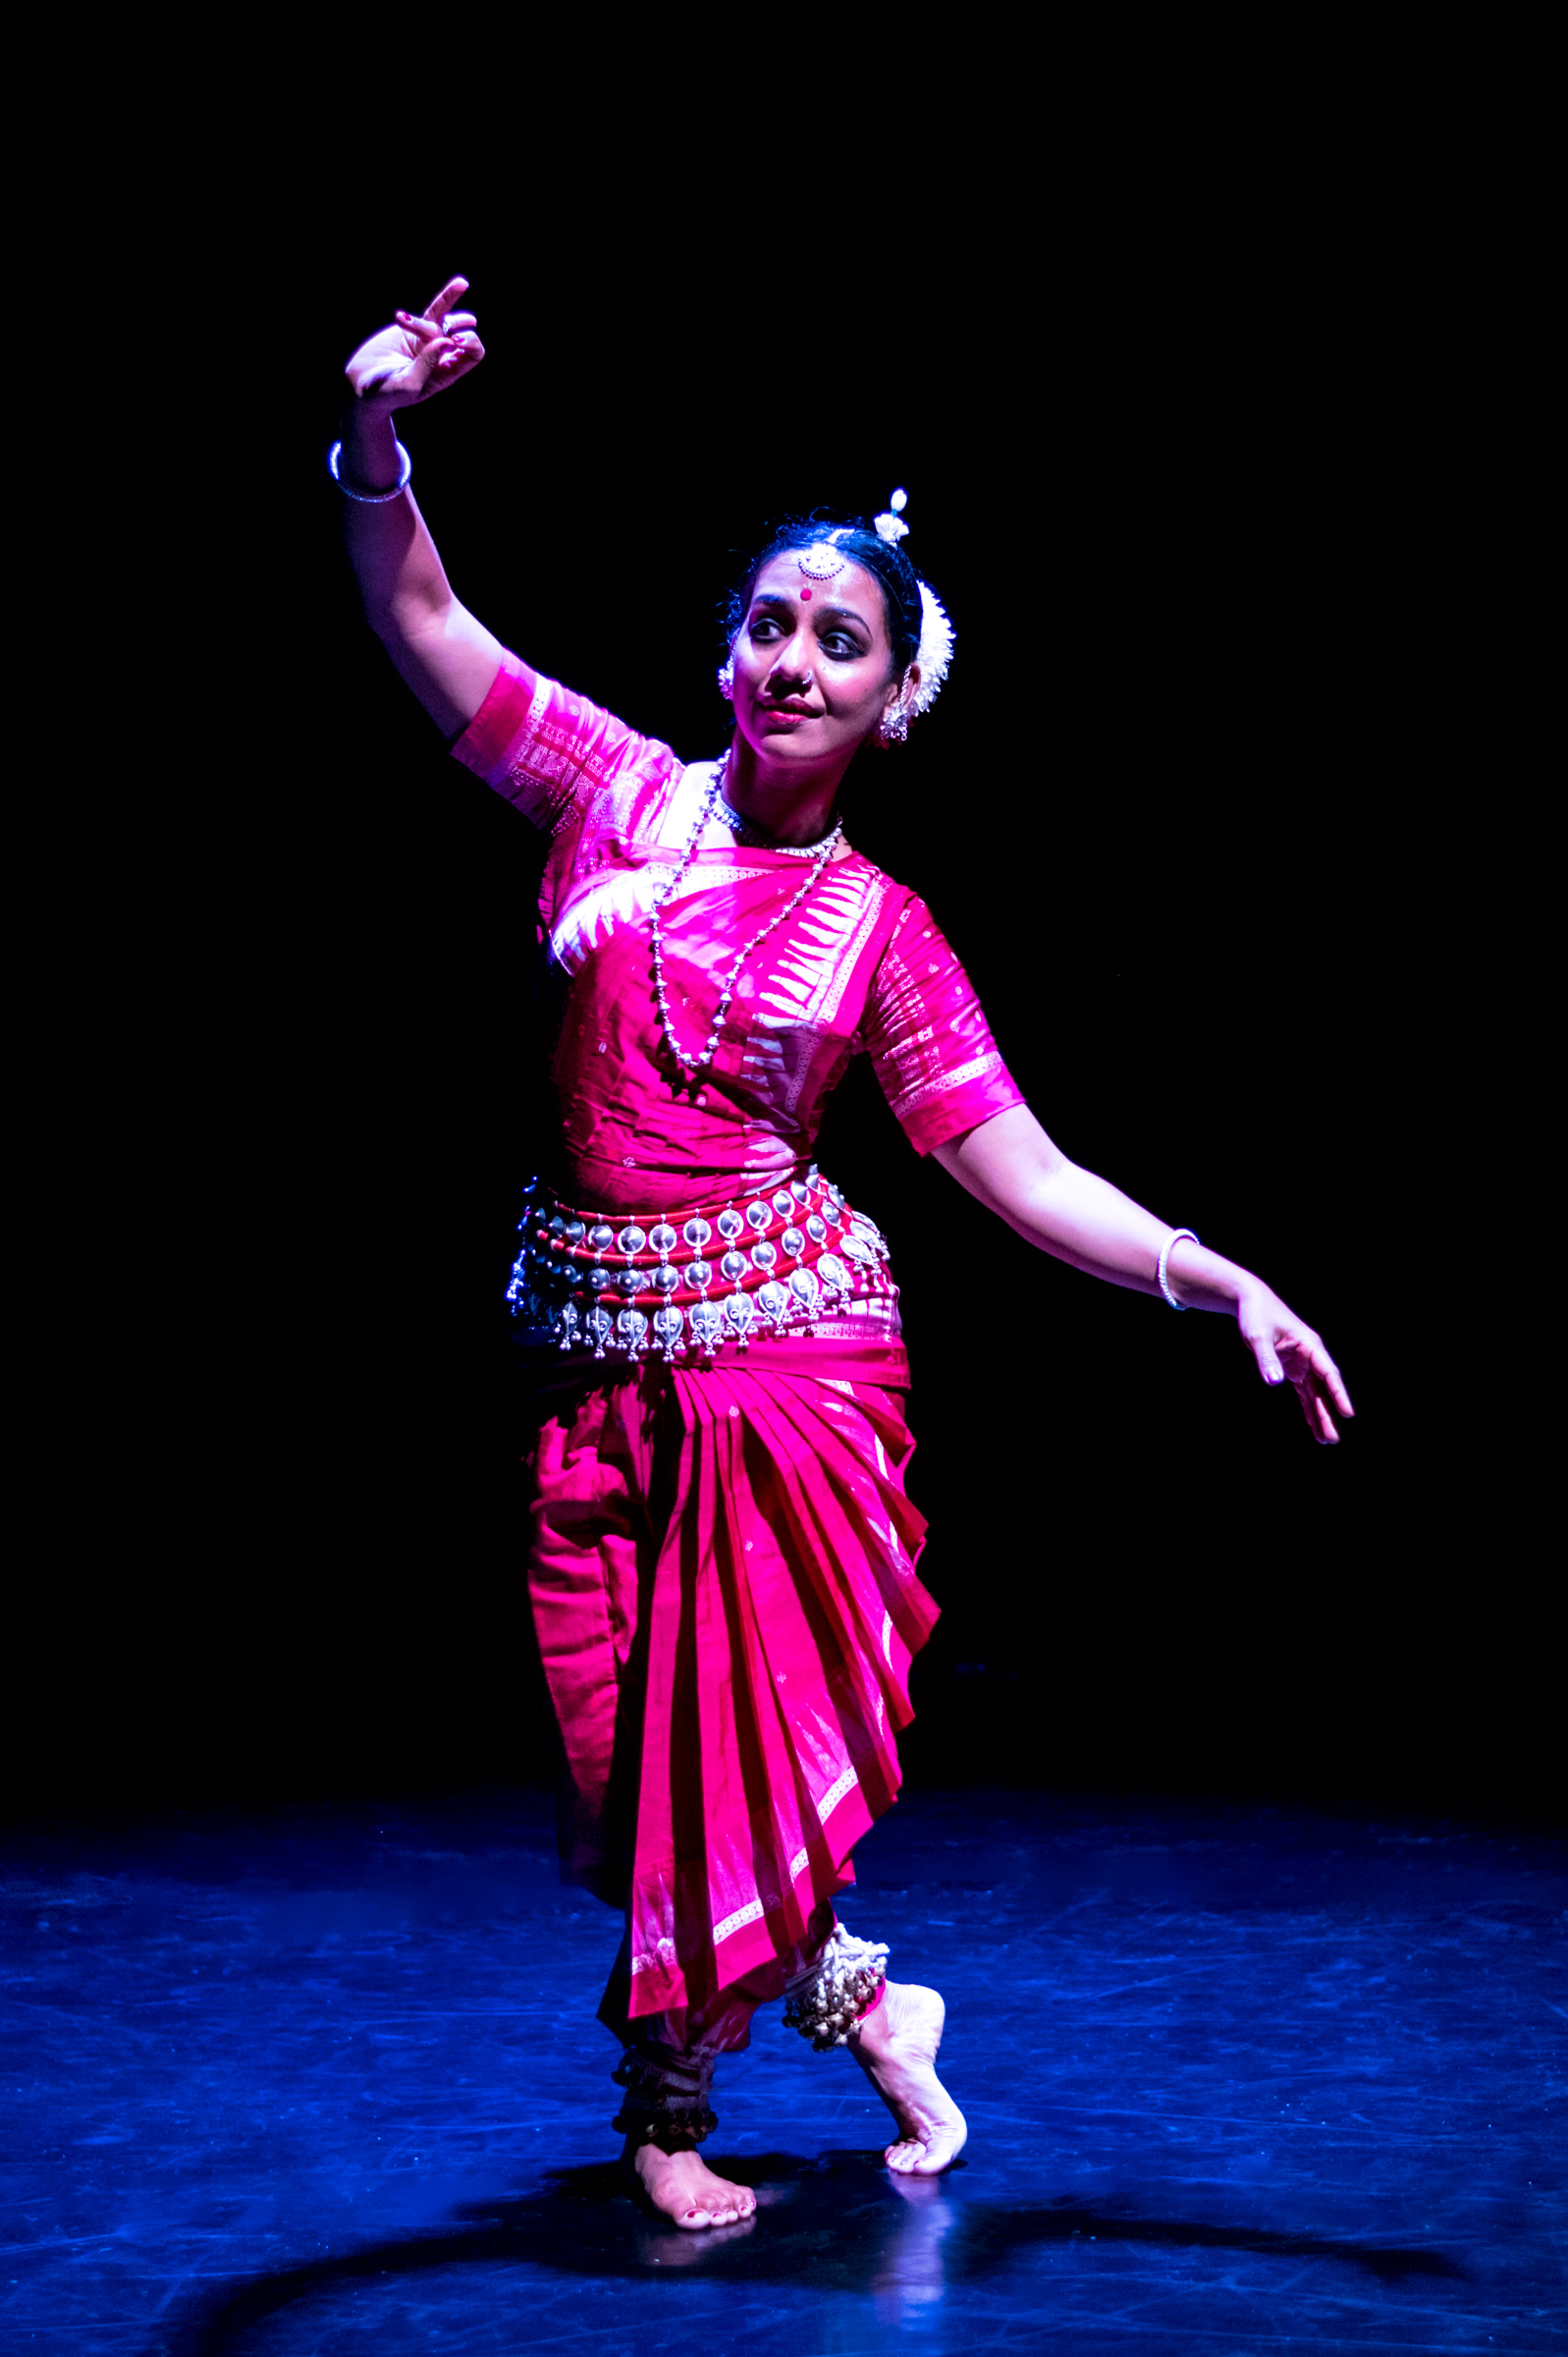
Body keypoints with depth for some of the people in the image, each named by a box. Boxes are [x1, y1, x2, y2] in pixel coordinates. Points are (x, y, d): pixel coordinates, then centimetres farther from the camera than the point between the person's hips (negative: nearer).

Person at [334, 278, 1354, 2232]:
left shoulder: (881, 932, 2)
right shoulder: (621, 793, 4)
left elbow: (1022, 1174, 1)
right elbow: (420, 625, -2)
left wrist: (1223, 1284, -9)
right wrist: (375, 443, -20)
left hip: (784, 1336, -1)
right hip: (599, 1341, 1)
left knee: (736, 1721, -2)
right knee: (633, 1733, 5)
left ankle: (670, 2104, 20)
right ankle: (856, 1997, 28)